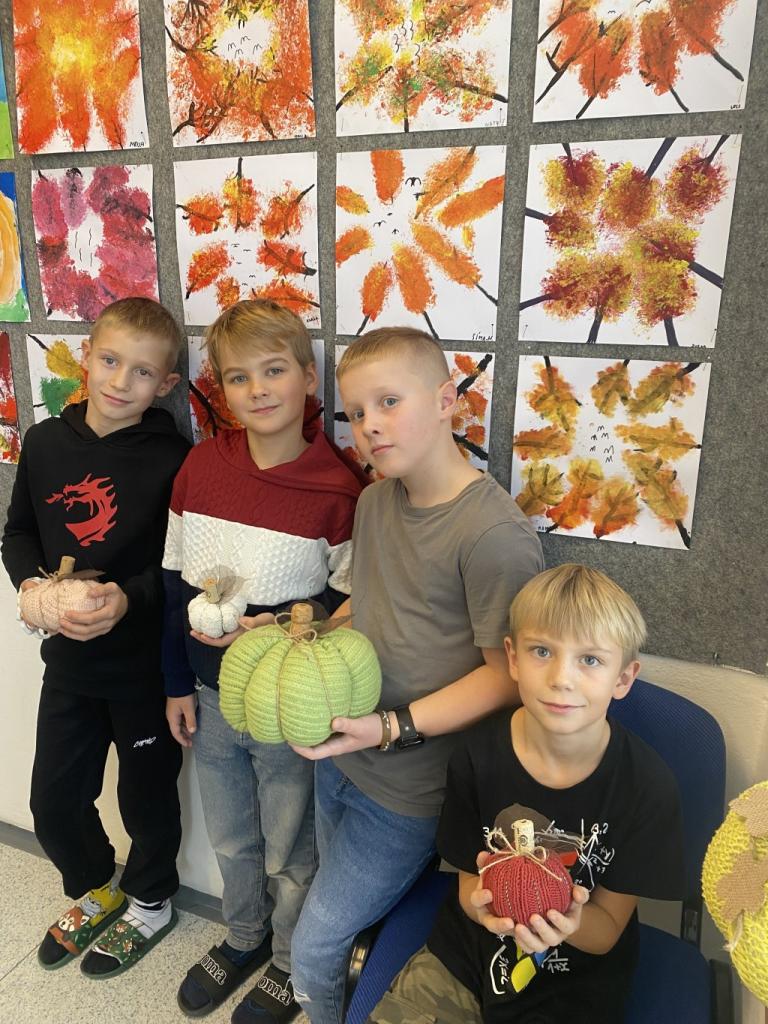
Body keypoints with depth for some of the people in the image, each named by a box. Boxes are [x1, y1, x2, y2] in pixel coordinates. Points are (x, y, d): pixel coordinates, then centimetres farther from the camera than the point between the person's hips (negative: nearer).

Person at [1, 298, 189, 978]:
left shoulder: (173, 458, -15)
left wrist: (130, 598, -29)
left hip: (146, 662, -4)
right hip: (68, 658, 5)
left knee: (147, 799, 16)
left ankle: (149, 903, 45)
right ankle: (95, 890, 49)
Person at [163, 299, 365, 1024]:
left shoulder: (338, 488, -19)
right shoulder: (200, 465, -5)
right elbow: (176, 583, 3)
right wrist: (178, 682, 6)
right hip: (212, 694, 5)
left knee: (290, 852, 18)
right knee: (230, 838, 27)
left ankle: (292, 964, 47)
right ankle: (243, 939, 55)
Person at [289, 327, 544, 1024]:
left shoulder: (496, 534, -25)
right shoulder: (376, 501, 1)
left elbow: (508, 676, -20)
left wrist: (393, 727, -25)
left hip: (408, 788, -7)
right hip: (339, 755, 7)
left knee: (314, 948, 9)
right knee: (348, 922, 26)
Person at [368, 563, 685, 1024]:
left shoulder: (648, 785, -20)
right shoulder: (479, 756, -17)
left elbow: (608, 930, -10)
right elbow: (468, 884, -4)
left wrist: (569, 922, -32)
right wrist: (482, 903, -27)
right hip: (467, 956, 1)